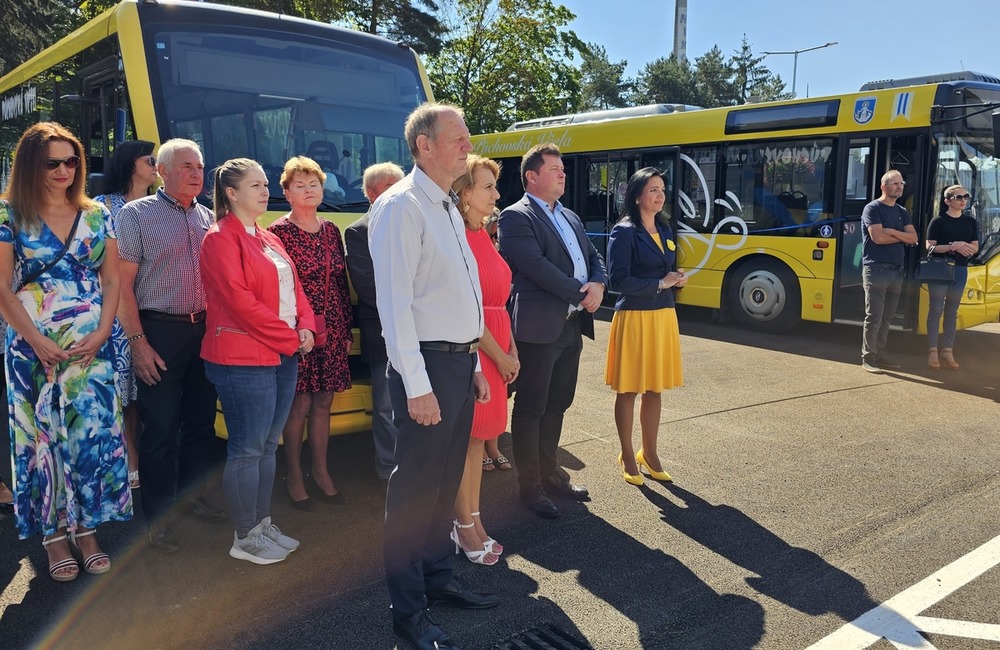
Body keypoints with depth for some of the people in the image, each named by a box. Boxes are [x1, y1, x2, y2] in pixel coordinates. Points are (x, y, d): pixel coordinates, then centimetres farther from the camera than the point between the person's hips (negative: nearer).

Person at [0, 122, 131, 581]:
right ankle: (52, 532, 17)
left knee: (93, 431, 2)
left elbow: (111, 280, 6)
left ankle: (86, 527, 16)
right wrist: (38, 341, -11)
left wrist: (101, 332, -7)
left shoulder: (96, 215, 7)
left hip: (91, 345, 2)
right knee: (43, 434, 5)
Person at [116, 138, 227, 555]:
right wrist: (138, 342, -15)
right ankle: (158, 517, 13)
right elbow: (123, 283, -8)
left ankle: (191, 496, 30)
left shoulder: (208, 218, 12)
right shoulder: (136, 215, -3)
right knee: (160, 428, 0)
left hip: (205, 331, 5)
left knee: (201, 420, 13)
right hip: (161, 333, -5)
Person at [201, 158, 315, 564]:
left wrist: (306, 327, -3)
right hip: (244, 358, -8)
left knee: (268, 444, 13)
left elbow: (294, 287, 16)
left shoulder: (269, 240, 18)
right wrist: (289, 337, -14)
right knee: (248, 449, -2)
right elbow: (238, 299, -17)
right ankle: (245, 538, 10)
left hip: (283, 356, 8)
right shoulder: (221, 239, -8)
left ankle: (263, 524, 24)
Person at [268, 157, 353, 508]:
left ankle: (321, 470, 26)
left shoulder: (331, 231, 10)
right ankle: (294, 476, 18)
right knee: (299, 403, 1)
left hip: (332, 331, 5)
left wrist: (347, 329, 11)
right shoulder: (278, 232, -6)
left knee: (323, 402, 12)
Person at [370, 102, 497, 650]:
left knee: (446, 480, 19)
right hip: (428, 363, -9)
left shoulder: (448, 207, 16)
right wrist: (416, 386, -21)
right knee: (416, 488, 2)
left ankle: (437, 578, 36)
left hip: (461, 362, 9)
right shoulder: (401, 205, -12)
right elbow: (394, 302, -18)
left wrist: (474, 366, 17)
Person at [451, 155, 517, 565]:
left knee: (480, 432, 14)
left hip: (495, 347, 9)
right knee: (466, 435, 2)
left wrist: (511, 349, 7)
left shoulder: (482, 235, 13)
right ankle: (464, 527, 16)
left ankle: (473, 521, 25)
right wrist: (499, 356, -12)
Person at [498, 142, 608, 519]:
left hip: (572, 326, 8)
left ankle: (549, 474, 30)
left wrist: (598, 285, -6)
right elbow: (536, 266, -20)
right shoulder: (516, 217, -9)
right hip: (540, 327, -8)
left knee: (557, 405, 17)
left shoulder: (570, 217, 18)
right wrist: (581, 293, -14)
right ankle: (530, 486, 15)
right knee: (531, 408, 3)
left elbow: (594, 257, 16)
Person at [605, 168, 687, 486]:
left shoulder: (665, 230, 12)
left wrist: (676, 278, 0)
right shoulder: (624, 232, -10)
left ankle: (649, 453, 26)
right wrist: (660, 283, -14)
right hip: (634, 317, -7)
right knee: (628, 391, 5)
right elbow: (618, 281, -17)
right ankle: (627, 457, 18)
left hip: (664, 316, 7)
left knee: (654, 389, 13)